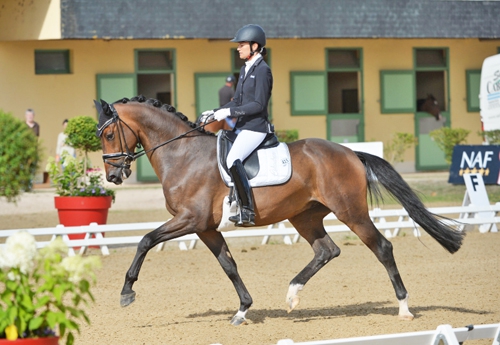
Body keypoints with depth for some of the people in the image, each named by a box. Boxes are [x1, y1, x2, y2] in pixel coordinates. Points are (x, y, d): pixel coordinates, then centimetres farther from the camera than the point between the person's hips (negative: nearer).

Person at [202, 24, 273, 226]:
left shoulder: (262, 71, -12)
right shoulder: (245, 70, 15)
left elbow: (258, 105, -18)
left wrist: (229, 112, -21)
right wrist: (215, 112, 6)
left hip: (256, 128, -10)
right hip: (242, 127, 10)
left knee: (233, 160, -28)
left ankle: (248, 211, -26)